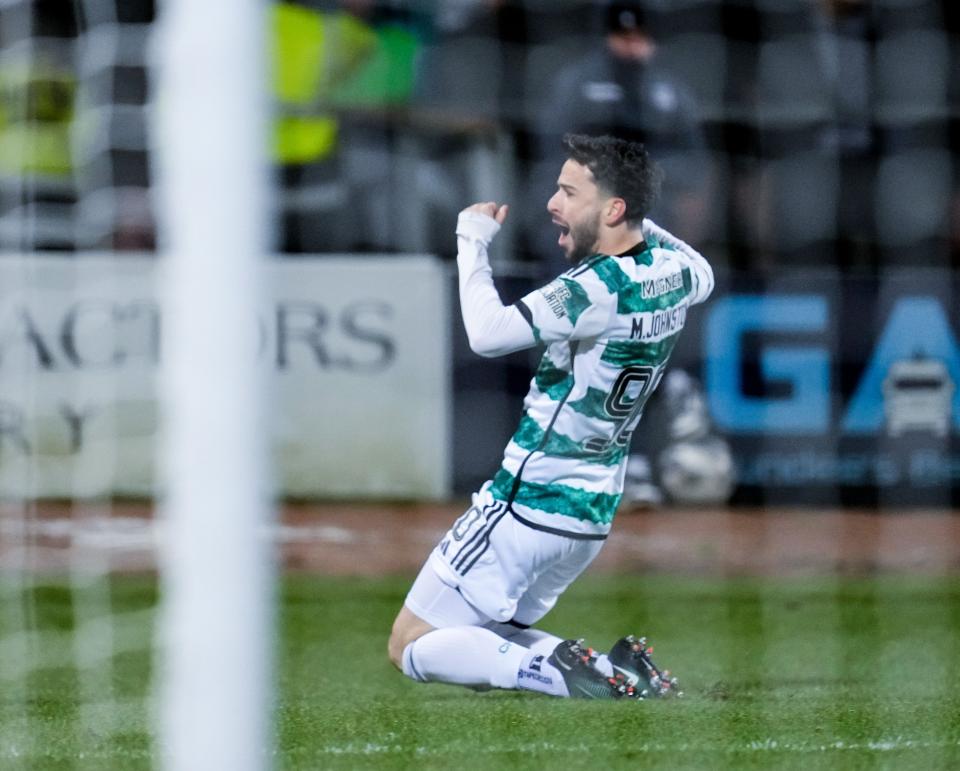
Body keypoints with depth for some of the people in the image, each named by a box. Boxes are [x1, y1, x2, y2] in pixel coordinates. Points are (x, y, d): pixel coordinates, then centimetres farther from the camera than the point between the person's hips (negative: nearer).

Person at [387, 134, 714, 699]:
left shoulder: (602, 288, -24)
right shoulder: (676, 271, 3)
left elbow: (488, 332, -30)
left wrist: (474, 240, -16)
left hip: (528, 506, -9)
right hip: (594, 513, 9)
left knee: (412, 646, -1)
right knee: (486, 640, 21)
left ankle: (558, 670, -18)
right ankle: (620, 675, 0)